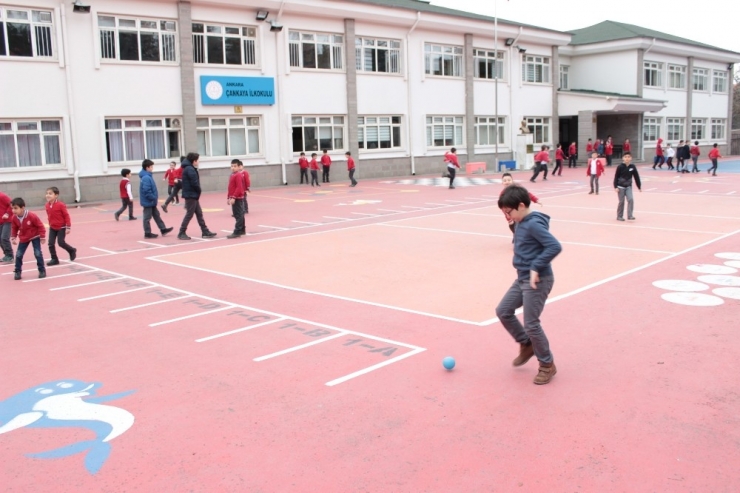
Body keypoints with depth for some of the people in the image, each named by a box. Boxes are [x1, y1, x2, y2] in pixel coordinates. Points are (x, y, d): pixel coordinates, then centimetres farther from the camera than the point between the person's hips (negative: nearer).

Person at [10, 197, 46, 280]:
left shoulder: (31, 216, -27)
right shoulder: (14, 218, -13)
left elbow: (40, 226, -18)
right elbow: (14, 228, 5)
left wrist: (43, 237, -16)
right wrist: (13, 237, 2)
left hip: (35, 237, -4)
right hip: (23, 238, 4)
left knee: (38, 253, -7)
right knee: (18, 255, 1)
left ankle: (42, 270, 6)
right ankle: (17, 272, 13)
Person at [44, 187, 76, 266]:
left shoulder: (61, 205, -19)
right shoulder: (47, 205, -1)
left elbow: (66, 216, -15)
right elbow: (49, 216, 12)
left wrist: (68, 227, -16)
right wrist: (50, 225, 15)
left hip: (61, 227, -6)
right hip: (52, 228, 6)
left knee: (61, 242, -8)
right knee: (51, 243, -2)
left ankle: (72, 250, 20)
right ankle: (54, 259, 8)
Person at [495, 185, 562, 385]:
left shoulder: (533, 224, -20)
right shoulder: (521, 224, 8)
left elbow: (555, 246, -28)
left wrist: (536, 268, -26)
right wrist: (527, 269, 11)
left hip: (538, 281, -10)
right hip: (522, 279, 10)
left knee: (531, 324, -4)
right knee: (503, 311, 13)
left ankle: (547, 365, 14)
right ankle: (526, 345, 29)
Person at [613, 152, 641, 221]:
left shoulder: (632, 167, -2)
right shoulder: (620, 167, -10)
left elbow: (636, 177, 4)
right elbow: (616, 177, -7)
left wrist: (639, 187, 7)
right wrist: (615, 187, -13)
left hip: (628, 187, 2)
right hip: (621, 187, -2)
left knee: (631, 200, -12)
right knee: (621, 202, 3)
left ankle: (630, 215, -8)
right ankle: (619, 216, 16)